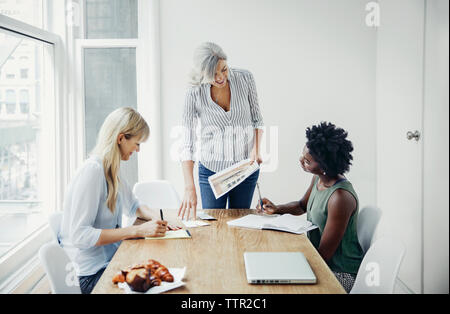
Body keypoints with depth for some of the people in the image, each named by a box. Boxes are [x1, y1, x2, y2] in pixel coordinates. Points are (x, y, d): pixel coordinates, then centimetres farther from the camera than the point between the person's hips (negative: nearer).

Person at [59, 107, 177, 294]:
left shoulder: (111, 170, 9)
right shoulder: (93, 170, -19)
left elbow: (132, 206, 24)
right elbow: (79, 235, -25)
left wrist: (154, 217, 2)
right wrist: (138, 230, -25)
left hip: (111, 260, 9)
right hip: (92, 274, -9)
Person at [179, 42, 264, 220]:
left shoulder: (245, 79, -9)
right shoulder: (195, 95, -16)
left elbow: (257, 119, 5)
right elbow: (187, 145, -17)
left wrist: (256, 149, -12)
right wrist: (189, 188, -25)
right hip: (211, 170, -2)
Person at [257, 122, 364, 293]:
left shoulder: (340, 197, -30)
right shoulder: (319, 178, -3)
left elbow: (324, 254, -23)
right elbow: (302, 205, 19)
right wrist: (277, 209, 1)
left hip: (341, 272, -8)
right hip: (318, 258, 8)